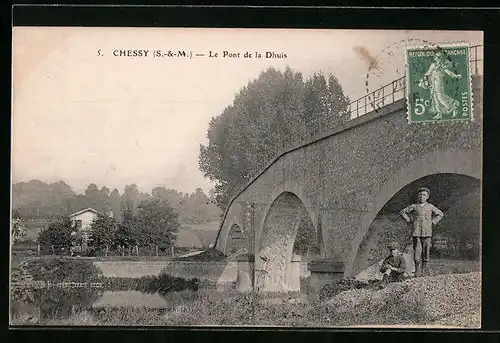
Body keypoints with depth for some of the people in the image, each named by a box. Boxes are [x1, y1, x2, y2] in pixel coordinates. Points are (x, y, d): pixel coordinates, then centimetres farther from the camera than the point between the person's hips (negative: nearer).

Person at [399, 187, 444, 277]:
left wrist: (433, 222, 8)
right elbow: (402, 212, 15)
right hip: (416, 232, -1)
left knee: (426, 249, 0)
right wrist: (409, 221, 7)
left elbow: (440, 214, 19)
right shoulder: (414, 206, 6)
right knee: (417, 250, -5)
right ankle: (417, 270, -2)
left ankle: (424, 268, 12)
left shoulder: (430, 207, 8)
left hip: (427, 232, 1)